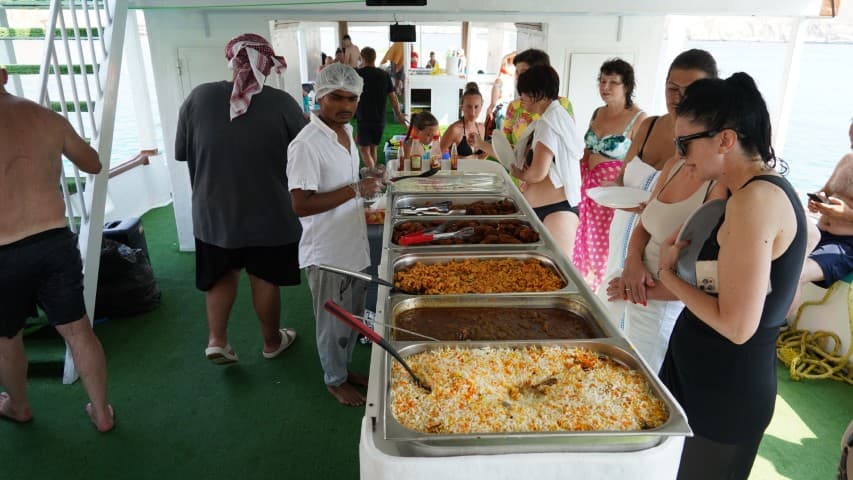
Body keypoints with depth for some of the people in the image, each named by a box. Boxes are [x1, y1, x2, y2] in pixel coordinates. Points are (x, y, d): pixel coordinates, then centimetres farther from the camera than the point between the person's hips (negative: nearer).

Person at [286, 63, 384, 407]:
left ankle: (344, 367, 44)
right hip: (327, 253, -8)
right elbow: (300, 205, -27)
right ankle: (335, 381, 34)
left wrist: (368, 183, 4)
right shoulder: (307, 144, -23)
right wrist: (355, 190, -27)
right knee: (334, 324, 12)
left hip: (353, 246, 8)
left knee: (353, 318, 23)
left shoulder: (346, 131, 5)